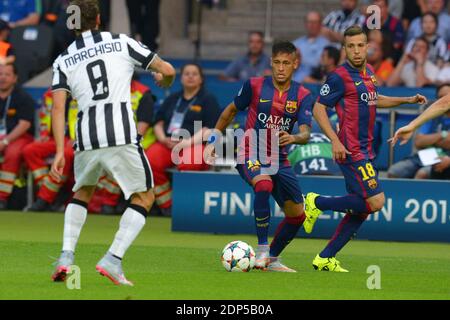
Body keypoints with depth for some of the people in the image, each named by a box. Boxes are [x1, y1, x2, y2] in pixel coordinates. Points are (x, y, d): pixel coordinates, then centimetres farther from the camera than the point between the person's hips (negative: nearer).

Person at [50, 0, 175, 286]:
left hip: (86, 139, 3)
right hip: (122, 137, -3)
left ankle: (66, 256, 12)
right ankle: (113, 259, -3)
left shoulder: (63, 61, 12)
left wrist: (60, 152, 0)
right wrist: (163, 82, 33)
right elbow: (167, 70, 9)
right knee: (144, 197, 13)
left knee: (82, 193, 28)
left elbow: (58, 107, 1)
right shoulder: (121, 43, 8)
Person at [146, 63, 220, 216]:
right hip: (167, 144, 4)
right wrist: (163, 139, -2)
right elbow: (158, 123, 21)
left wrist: (187, 143, -15)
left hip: (197, 145, -4)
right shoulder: (172, 99, 25)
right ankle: (167, 206, -20)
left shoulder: (208, 100, 10)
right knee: (150, 161, -29)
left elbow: (210, 129, -2)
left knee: (187, 163, -40)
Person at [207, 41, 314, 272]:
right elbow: (231, 110, 11)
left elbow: (305, 133, -15)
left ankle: (271, 260, 27)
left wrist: (293, 138, -38)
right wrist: (215, 139, 14)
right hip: (250, 155, -4)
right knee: (264, 184, -36)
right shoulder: (255, 86, -6)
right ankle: (262, 249, -28)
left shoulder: (303, 96, -2)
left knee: (297, 215, 5)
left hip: (279, 159, 4)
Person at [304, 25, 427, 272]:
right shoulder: (340, 77, -12)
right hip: (351, 150, -9)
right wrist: (335, 141, -21)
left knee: (362, 209, 8)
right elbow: (319, 109, -12)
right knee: (375, 201, -15)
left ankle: (325, 258, 13)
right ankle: (317, 203, -1)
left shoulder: (368, 72, 13)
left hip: (365, 151, 9)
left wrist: (408, 100, 23)